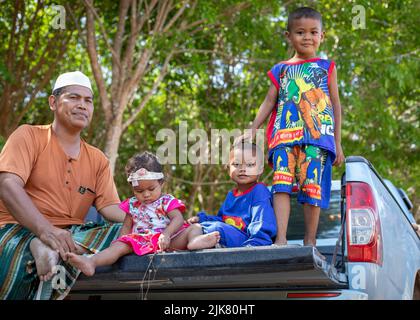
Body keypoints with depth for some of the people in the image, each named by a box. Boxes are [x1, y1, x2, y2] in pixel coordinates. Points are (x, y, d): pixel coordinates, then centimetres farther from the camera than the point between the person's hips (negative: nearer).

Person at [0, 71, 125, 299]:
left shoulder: (97, 159, 18)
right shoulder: (28, 136, 3)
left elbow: (109, 207, 6)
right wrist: (46, 230, -30)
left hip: (70, 233, 6)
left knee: (127, 230, -26)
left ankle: (57, 250, -38)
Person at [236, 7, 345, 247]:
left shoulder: (327, 67, 16)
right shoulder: (281, 69, 20)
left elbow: (336, 105, 14)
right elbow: (269, 101, 17)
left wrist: (338, 143, 8)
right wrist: (253, 130, 4)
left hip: (318, 137, -1)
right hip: (285, 136, 1)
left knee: (313, 186, -7)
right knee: (282, 184, -14)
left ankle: (310, 241, 0)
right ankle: (281, 238, -20)